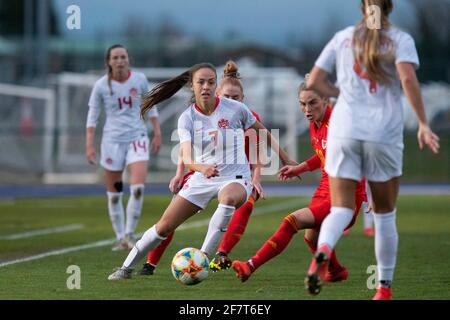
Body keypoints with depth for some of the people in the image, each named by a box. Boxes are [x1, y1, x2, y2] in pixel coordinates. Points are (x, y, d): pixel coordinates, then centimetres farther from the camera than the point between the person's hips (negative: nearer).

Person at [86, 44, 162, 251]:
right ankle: (120, 238, 17)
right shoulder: (101, 85, -4)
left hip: (137, 137, 0)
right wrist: (89, 146, -4)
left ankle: (130, 234, -3)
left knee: (138, 188, -16)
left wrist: (157, 133, 11)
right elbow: (92, 117, 2)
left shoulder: (139, 79, 0)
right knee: (114, 194, 3)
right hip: (112, 140, 0)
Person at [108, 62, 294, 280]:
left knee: (229, 198, -41)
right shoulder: (187, 118, -6)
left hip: (235, 178, -3)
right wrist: (202, 167, -43)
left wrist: (285, 160, 11)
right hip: (202, 179, 3)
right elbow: (186, 157, -20)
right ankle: (127, 267, 24)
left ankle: (202, 259, -33)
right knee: (164, 225, 3)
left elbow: (263, 133, 6)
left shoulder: (235, 109, -10)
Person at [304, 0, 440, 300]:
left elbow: (313, 82, 10)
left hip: (344, 131, 1)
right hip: (384, 134, -1)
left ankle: (323, 251, -34)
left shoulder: (344, 37, 11)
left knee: (341, 209, -1)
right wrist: (423, 124, -13)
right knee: (385, 213, 12)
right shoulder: (400, 39, 2)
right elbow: (407, 78, -16)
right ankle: (385, 288, 14)